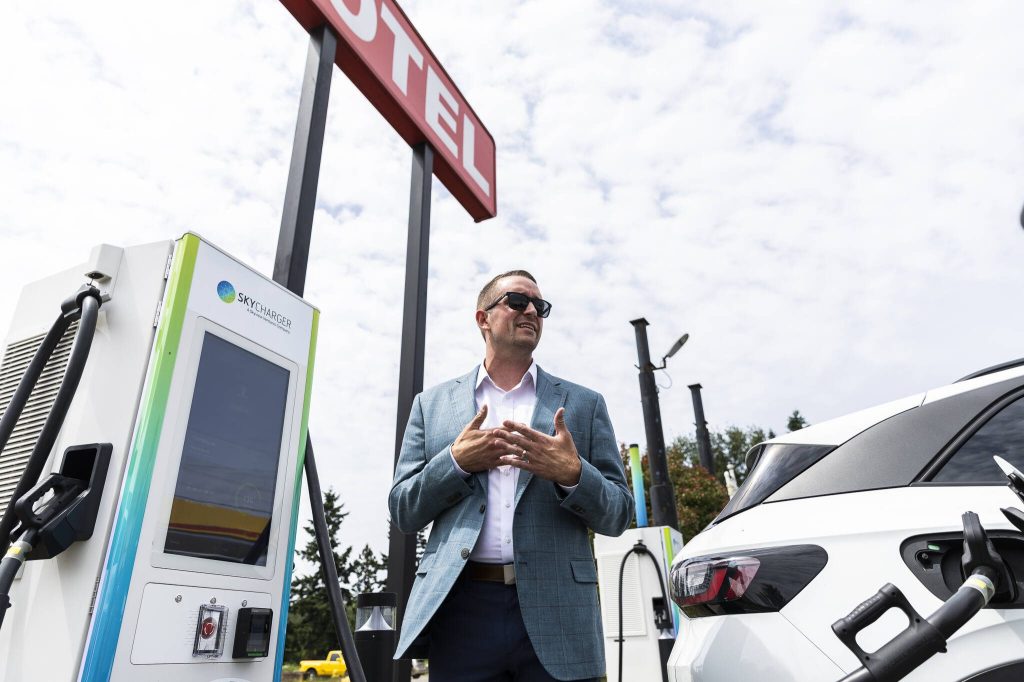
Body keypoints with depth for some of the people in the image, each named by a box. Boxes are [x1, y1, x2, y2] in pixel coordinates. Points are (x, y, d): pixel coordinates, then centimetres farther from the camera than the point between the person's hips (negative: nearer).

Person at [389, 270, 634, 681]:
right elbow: (402, 512, 7)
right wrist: (456, 462, -10)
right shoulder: (433, 404, 9)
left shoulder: (583, 404, 8)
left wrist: (572, 474, -15)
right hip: (461, 608, 1)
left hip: (555, 613, 0)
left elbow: (618, 516, 5)